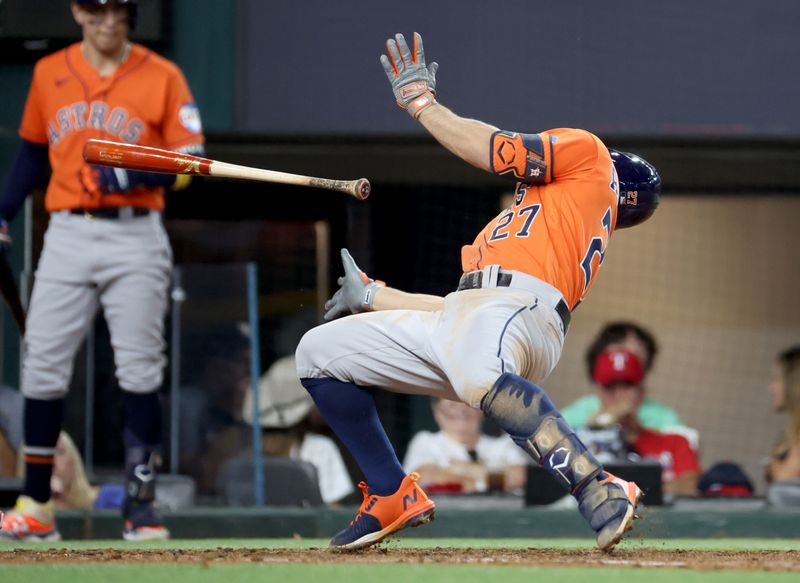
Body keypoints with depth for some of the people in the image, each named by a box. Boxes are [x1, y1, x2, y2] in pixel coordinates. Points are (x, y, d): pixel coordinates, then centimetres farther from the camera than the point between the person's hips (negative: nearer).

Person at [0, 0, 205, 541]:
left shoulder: (162, 77, 0)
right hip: (68, 235, 3)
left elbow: (191, 165, -4)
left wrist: (130, 176, -18)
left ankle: (142, 504, 0)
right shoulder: (49, 73, 9)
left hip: (136, 238, -3)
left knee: (140, 372, -5)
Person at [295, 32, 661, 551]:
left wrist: (420, 99, 15)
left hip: (515, 305, -10)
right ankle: (394, 498, 9)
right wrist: (374, 297, 43)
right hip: (465, 311, 10)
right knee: (319, 352, 13)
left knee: (477, 375, -45)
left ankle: (600, 492, -44)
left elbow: (495, 150, 1)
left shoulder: (587, 152, 16)